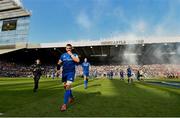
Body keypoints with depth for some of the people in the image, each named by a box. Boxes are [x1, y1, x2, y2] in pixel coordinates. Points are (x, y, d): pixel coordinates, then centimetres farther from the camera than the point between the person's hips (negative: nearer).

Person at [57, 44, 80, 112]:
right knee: (65, 86, 14)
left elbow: (77, 60, -21)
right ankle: (71, 97, 38)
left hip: (71, 72, -5)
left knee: (68, 86, -15)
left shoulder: (74, 55, -1)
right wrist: (58, 64, -9)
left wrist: (71, 54, -18)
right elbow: (59, 63, 13)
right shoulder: (63, 55, 9)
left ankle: (65, 104, -10)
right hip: (64, 72, 5)